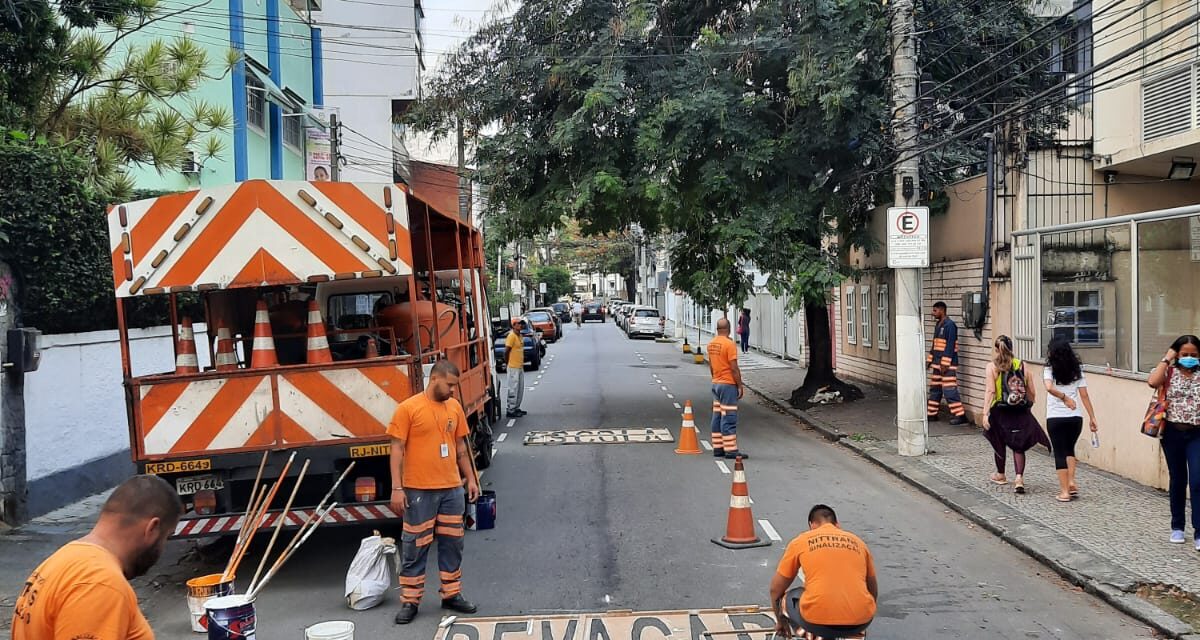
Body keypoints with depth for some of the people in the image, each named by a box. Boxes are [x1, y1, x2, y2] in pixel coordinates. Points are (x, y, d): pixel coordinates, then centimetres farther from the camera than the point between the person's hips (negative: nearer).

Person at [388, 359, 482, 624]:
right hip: (419, 491, -5)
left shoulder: (455, 407, 7)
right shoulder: (408, 408, -9)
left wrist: (471, 478, 14)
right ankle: (409, 601, 14)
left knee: (452, 543, 12)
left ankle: (451, 594, 25)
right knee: (415, 547, 4)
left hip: (452, 489, 5)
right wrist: (397, 488, -13)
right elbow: (397, 450, -8)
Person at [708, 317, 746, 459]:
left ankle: (718, 448, 14)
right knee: (729, 418, -6)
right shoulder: (729, 344, -16)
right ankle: (731, 450, -5)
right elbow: (734, 368, -17)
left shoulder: (711, 344, 7)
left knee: (717, 416, 11)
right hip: (728, 384, -8)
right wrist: (740, 386, -10)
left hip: (716, 383, 8)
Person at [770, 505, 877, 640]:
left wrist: (781, 620, 37)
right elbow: (873, 589, 33)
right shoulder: (858, 542, 21)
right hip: (860, 621, 4)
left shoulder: (800, 541, 14)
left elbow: (776, 589, 20)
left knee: (787, 599, 27)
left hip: (818, 621, -4)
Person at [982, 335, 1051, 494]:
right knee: (1018, 445, 9)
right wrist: (1026, 406, 21)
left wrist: (986, 413, -17)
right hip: (1021, 413, 2)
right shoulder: (1022, 366, 2)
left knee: (999, 443, 18)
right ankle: (1019, 478, -8)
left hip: (1000, 412, -2)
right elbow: (1032, 393, 4)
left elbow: (990, 391, -15)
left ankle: (1000, 475, 35)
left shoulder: (992, 367, -6)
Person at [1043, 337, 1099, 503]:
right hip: (1075, 417, 3)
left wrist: (1063, 397, -15)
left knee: (1060, 453, 5)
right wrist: (1092, 417, 6)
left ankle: (1064, 491, 6)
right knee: (1069, 449, 23)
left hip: (1055, 418, -3)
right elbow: (1084, 396, 4)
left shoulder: (1050, 370, -4)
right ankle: (1071, 483, 9)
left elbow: (1049, 387, -25)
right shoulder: (1077, 371, 6)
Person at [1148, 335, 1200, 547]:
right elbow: (1153, 382, -20)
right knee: (1177, 480, 12)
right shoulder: (1169, 372, 1)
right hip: (1173, 432, 0)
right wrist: (1166, 359, -12)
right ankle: (1177, 527, 25)